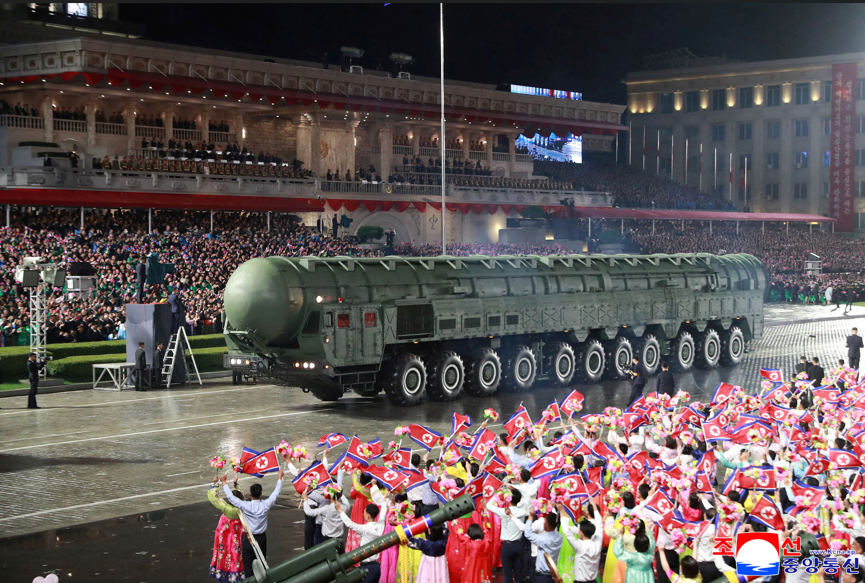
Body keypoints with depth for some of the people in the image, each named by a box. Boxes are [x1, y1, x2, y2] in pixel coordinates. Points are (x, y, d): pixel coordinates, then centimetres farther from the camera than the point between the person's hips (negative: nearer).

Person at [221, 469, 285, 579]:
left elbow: (230, 496, -12)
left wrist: (224, 482, -1)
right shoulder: (266, 505, -13)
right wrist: (279, 478, 14)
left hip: (248, 539, -2)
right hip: (261, 538, 2)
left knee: (248, 566, 6)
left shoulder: (245, 506, -20)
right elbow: (276, 492, 0)